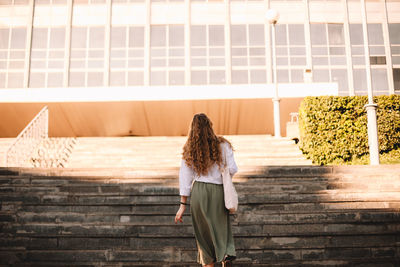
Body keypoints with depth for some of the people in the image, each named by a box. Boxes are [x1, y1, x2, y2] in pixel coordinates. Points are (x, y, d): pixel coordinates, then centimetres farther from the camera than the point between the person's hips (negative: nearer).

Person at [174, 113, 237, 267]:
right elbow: (233, 169, -4)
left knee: (204, 232, 13)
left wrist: (183, 205, 3)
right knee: (222, 227, 12)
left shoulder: (189, 150, 2)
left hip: (199, 192, 1)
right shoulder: (222, 145, -2)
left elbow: (185, 179, 1)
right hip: (219, 191, -1)